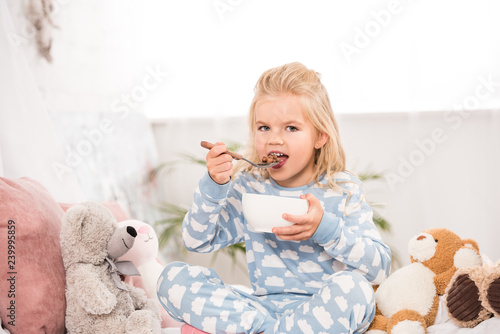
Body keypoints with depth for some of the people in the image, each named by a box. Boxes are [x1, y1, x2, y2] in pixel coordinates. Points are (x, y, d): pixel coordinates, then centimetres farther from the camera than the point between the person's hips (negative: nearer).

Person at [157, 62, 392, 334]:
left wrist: (326, 229, -25)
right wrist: (214, 186, -13)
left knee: (351, 286, -37)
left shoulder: (342, 189, -3)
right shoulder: (247, 186, 6)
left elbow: (380, 266, -11)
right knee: (172, 278, -12)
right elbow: (197, 241, 2)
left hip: (324, 310, -2)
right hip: (264, 305, 3)